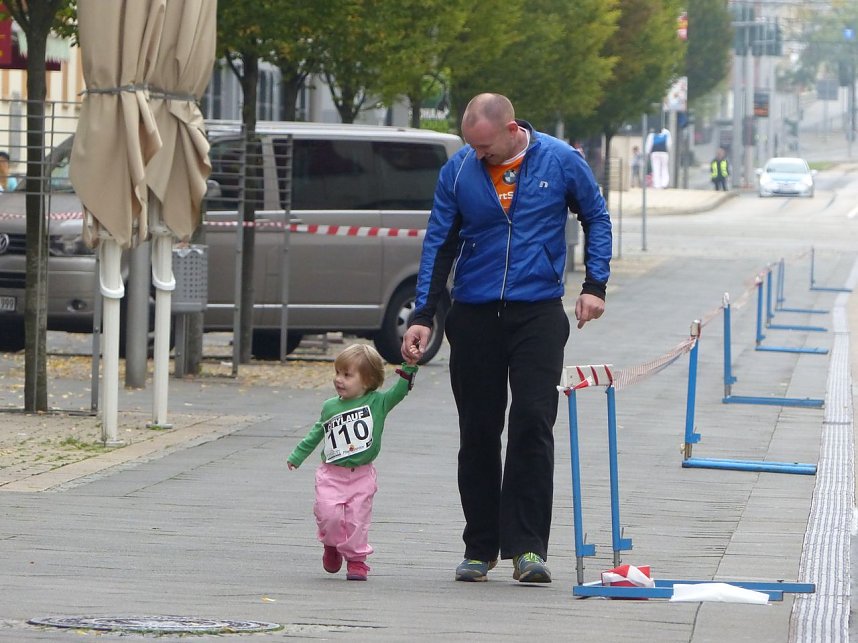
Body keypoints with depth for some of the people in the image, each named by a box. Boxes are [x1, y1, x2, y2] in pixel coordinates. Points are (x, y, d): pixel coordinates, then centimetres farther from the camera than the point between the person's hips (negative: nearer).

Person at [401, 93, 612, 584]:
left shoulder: (560, 161, -3)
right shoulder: (459, 170, -1)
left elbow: (597, 218, 10)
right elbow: (440, 243, 4)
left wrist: (595, 286, 1)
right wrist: (423, 316, -1)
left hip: (538, 312, -2)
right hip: (474, 316, 2)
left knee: (533, 423, -12)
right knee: (478, 433, 5)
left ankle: (527, 547, -10)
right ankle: (480, 548, 14)